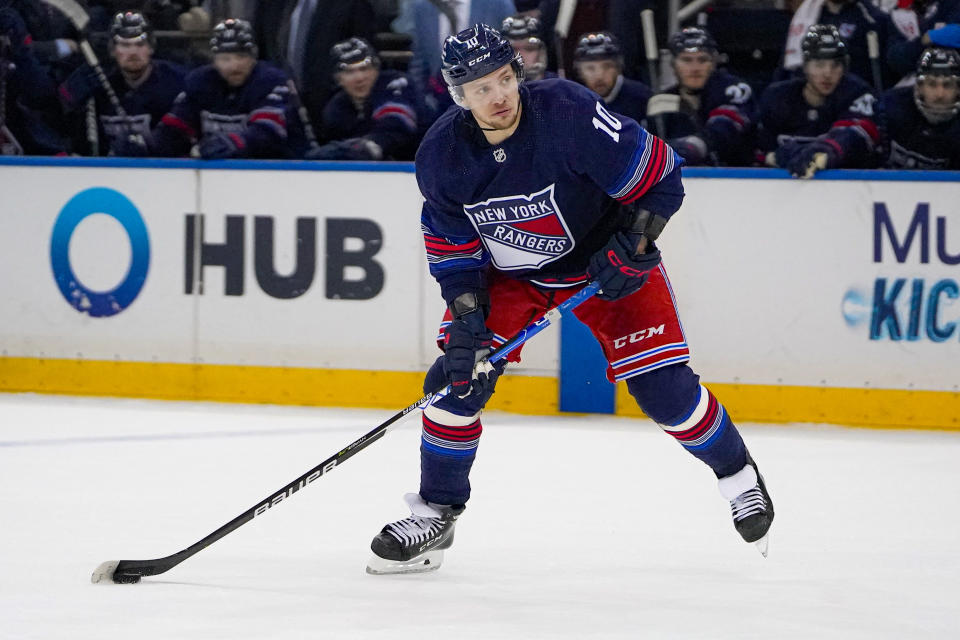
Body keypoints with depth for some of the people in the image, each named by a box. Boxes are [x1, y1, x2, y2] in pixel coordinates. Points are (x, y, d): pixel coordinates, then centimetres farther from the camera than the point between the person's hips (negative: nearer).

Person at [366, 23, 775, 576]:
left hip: (604, 260, -3)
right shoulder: (442, 156, -19)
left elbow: (661, 175, -22)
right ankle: (437, 511, 7)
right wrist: (466, 318, -18)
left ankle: (738, 474, 17)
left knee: (664, 387, -10)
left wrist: (633, 245, -29)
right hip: (509, 271, 3)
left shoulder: (571, 114, -31)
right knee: (458, 377, -11)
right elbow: (453, 250, -7)